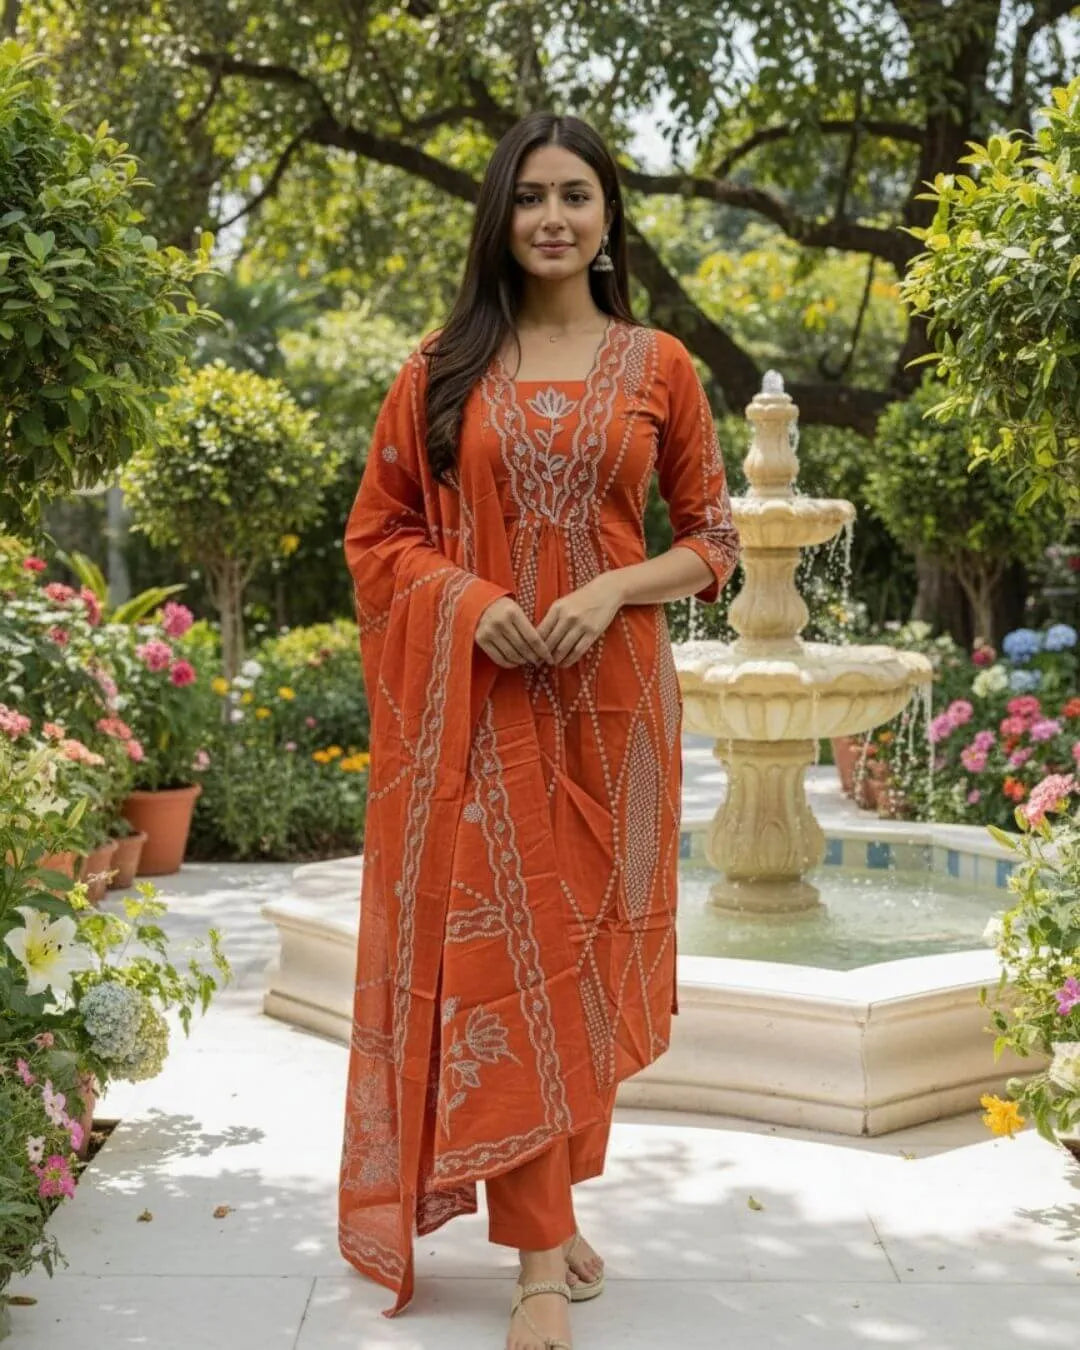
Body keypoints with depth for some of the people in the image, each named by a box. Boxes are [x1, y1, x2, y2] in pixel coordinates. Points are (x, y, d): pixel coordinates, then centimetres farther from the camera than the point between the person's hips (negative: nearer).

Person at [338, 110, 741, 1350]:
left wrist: (612, 592, -12)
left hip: (608, 695, 1)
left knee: (580, 943, 8)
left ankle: (554, 1203, 26)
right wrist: (470, 601, -12)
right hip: (481, 696, -1)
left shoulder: (656, 365, 5)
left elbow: (711, 541, 7)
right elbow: (376, 534, 6)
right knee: (500, 945, -4)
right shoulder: (443, 366, 4)